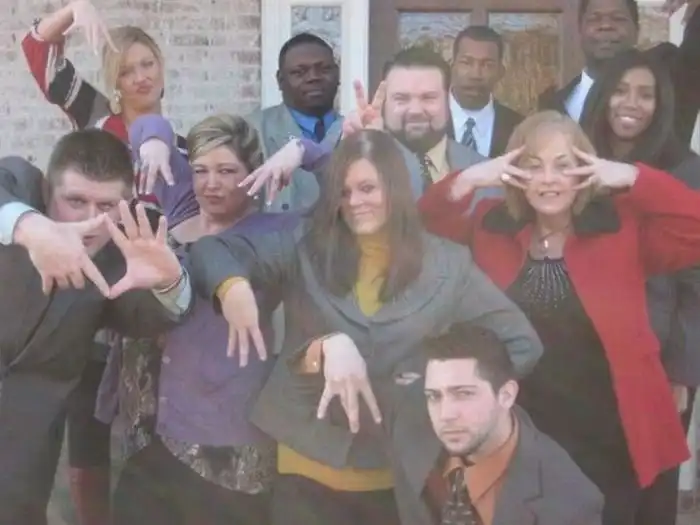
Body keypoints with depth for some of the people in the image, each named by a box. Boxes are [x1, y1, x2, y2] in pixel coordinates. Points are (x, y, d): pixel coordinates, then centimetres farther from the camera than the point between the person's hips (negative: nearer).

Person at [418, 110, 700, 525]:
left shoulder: (623, 227, -5)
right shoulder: (492, 227, 1)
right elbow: (426, 227, 1)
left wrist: (633, 179, -19)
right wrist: (468, 181, -14)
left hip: (610, 442, -1)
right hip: (520, 440, 2)